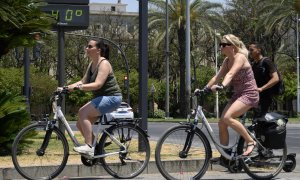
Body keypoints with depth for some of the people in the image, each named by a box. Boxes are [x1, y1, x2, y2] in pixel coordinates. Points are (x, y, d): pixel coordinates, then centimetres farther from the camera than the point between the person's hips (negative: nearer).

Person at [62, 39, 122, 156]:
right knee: (80, 124, 1)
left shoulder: (104, 64, -16)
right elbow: (83, 81, 8)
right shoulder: (92, 64, 12)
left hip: (111, 98, -9)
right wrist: (67, 87, -5)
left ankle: (89, 147, -26)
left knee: (83, 112, -26)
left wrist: (78, 87, -36)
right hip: (101, 98, 9)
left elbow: (98, 84, -29)